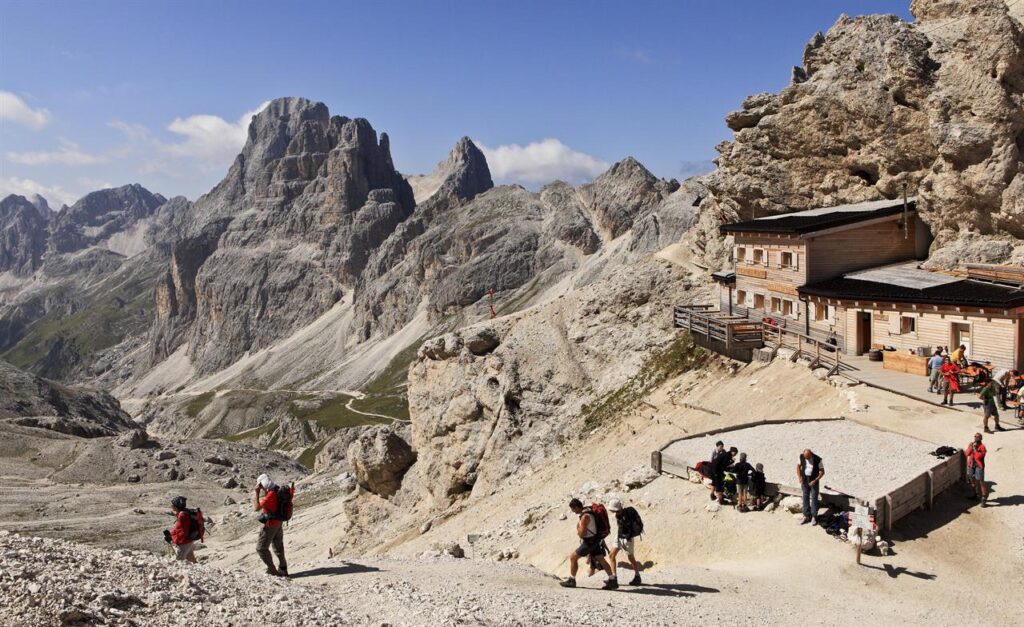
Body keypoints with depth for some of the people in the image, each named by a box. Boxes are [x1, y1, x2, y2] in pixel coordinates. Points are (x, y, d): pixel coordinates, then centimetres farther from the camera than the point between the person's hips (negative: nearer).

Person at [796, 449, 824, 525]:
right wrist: (799, 477, -3)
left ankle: (814, 517, 8)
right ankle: (806, 516, 16)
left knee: (814, 498, -1)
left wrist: (815, 480, -19)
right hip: (805, 480, 3)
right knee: (805, 498, 8)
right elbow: (798, 466, 7)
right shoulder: (801, 457, -9)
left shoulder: (817, 460, -19)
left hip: (814, 481, -3)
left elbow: (822, 472, -12)